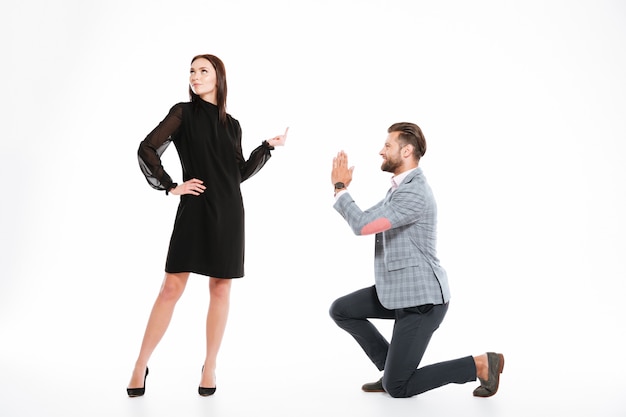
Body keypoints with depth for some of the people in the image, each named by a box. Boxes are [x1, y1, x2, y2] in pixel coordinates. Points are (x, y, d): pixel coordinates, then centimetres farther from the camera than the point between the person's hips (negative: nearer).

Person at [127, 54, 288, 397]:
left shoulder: (231, 124, 12)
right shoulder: (183, 112, 1)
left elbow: (240, 173, 13)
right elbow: (147, 150, -6)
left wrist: (268, 146, 10)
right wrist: (170, 187, -6)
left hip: (228, 213, 3)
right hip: (194, 211, -3)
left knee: (220, 289, 5)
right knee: (171, 288, -5)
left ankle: (210, 367, 17)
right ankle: (140, 367, 8)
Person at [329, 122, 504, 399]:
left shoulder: (414, 192, -23)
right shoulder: (400, 187, 11)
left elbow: (362, 226, -29)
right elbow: (365, 221, 17)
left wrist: (340, 187, -15)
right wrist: (342, 188, 6)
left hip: (421, 298, -10)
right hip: (398, 291, 10)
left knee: (397, 388, -2)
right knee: (340, 310, 7)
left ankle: (480, 365, 6)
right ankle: (392, 367, 17)